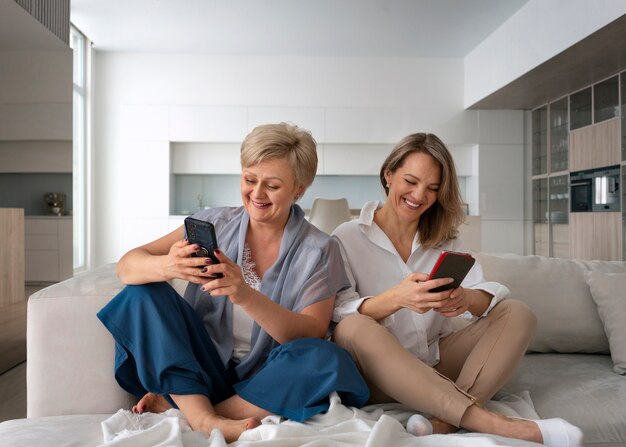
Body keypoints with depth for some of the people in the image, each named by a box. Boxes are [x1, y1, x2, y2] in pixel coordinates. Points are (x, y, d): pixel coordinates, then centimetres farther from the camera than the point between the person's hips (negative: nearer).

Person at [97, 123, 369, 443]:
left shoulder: (319, 251, -3)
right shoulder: (213, 224, 1)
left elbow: (312, 335, -13)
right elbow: (126, 266, -6)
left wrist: (246, 296, -30)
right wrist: (167, 266, -31)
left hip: (260, 383, -1)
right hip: (197, 373, 2)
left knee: (329, 361, -30)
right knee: (143, 290, -14)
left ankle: (178, 405, -19)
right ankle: (205, 418, -25)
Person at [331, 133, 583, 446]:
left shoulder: (444, 239, 10)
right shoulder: (347, 238, -3)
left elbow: (491, 293, -4)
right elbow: (336, 314, -17)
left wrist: (466, 299, -28)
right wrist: (394, 299, -35)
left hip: (436, 365, 4)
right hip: (378, 374, -4)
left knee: (517, 313, -11)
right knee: (355, 328, -35)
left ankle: (445, 422, -32)